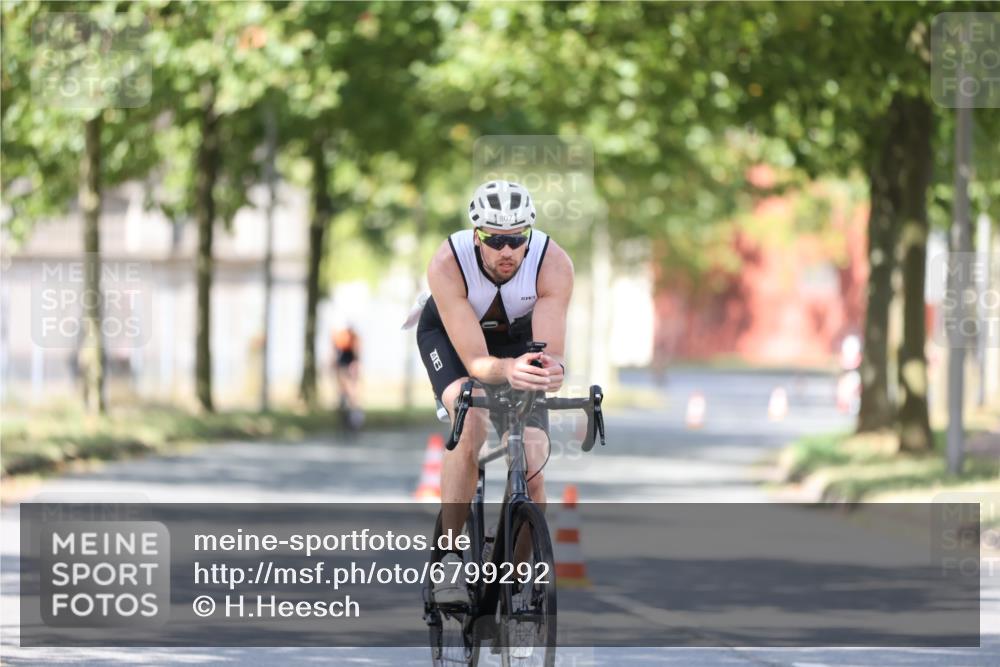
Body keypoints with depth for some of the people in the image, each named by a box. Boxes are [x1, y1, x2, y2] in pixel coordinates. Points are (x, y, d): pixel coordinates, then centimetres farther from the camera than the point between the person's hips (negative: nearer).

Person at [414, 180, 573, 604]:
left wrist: (550, 370, -63)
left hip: (518, 337, 2)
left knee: (531, 469, -14)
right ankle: (448, 558, -25)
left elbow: (550, 350, -39)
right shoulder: (447, 265, -38)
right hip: (448, 334, -2)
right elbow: (476, 362, -41)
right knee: (469, 423, -32)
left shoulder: (554, 264, -34)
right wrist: (508, 370, -63)